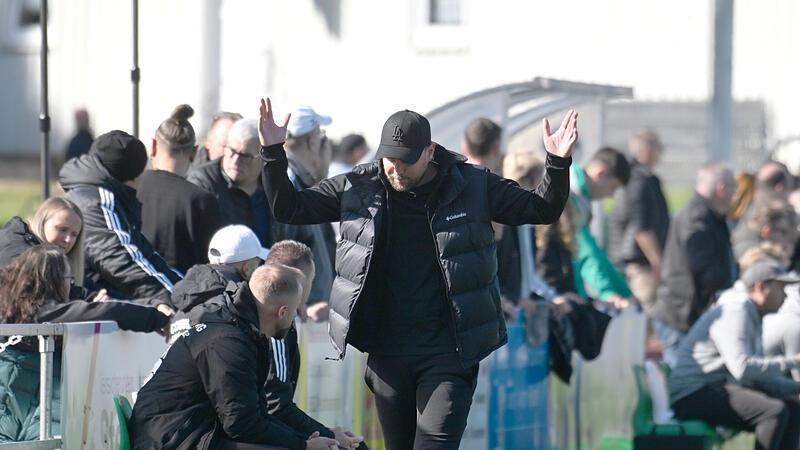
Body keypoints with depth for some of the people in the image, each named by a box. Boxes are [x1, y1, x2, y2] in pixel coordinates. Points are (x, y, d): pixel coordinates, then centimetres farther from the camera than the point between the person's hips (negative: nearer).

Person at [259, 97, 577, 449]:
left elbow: (541, 209, 6)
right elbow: (288, 208, 8)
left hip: (449, 354, -3)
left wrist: (558, 165, -11)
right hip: (387, 351, 3)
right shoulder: (357, 189, 3)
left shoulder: (473, 186, 0)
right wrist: (273, 153, -5)